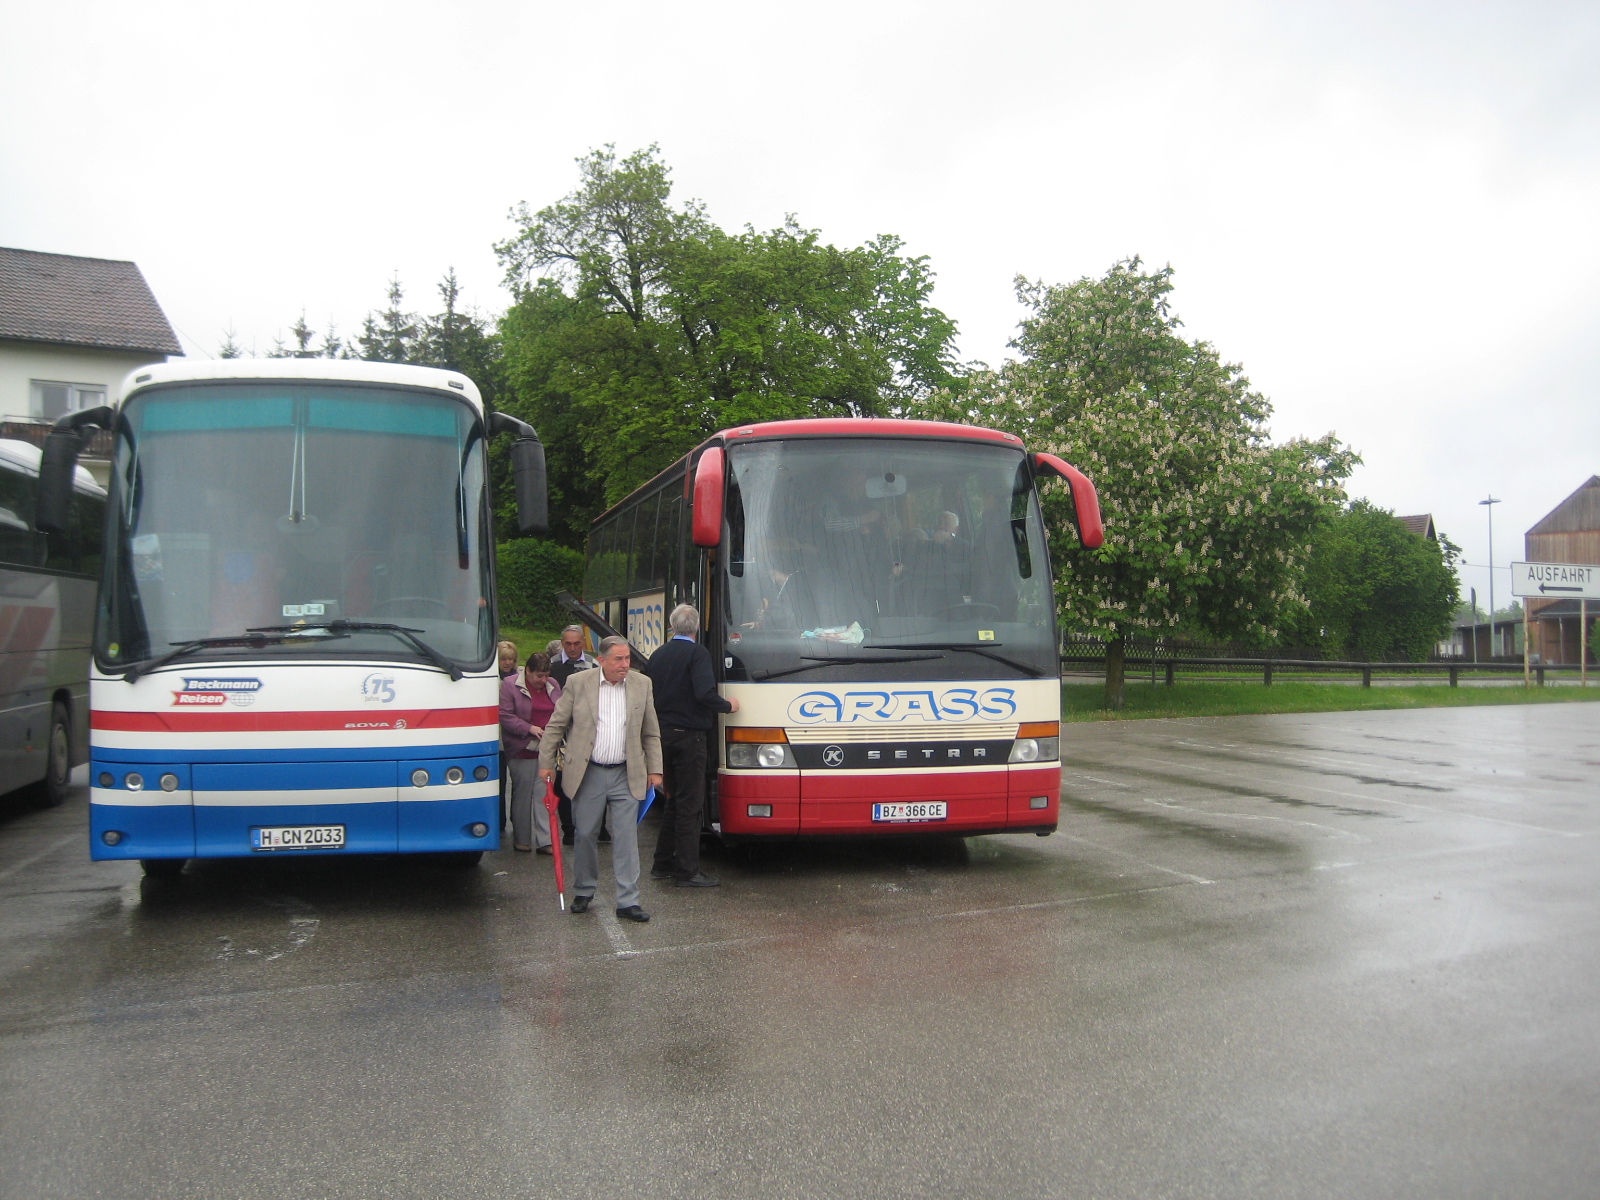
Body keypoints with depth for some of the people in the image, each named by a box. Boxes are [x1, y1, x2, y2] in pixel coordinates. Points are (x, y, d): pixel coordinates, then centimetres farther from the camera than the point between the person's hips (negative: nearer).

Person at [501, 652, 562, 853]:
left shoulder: (553, 686, 11)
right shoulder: (510, 685, -4)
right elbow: (504, 716, -10)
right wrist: (530, 728, -17)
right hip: (522, 750, -3)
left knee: (544, 794, 0)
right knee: (522, 794, 4)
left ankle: (545, 840, 1)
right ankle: (521, 839, 17)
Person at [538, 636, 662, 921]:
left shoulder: (642, 684, 3)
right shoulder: (577, 683, -3)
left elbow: (651, 733, 10)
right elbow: (555, 725, 4)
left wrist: (654, 769, 6)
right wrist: (546, 763, 4)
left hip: (626, 776, 1)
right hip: (587, 774, -1)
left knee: (627, 839, -1)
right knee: (585, 836, 9)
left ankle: (628, 901, 4)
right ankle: (583, 892, 28)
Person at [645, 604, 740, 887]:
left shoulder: (657, 655, 9)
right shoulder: (698, 653, -12)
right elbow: (704, 694, -23)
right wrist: (728, 706, -6)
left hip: (663, 735, 7)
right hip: (689, 736, -7)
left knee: (673, 800, 17)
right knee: (689, 803, -3)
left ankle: (663, 864, 22)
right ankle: (687, 871, -1)